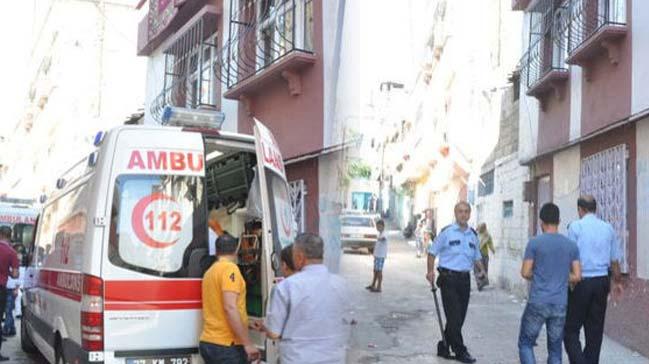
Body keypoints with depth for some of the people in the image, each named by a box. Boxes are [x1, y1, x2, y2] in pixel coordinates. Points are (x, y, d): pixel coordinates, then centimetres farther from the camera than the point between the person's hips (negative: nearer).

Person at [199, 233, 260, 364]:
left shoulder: (210, 271, 15)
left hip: (208, 343, 9)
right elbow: (230, 308, -20)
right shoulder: (230, 268, -10)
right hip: (227, 345, -9)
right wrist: (248, 343, -19)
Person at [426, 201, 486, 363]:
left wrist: (481, 269, 3)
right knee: (454, 317, -8)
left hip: (465, 279, 6)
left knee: (459, 318, 8)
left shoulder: (473, 235, 11)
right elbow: (433, 251, 1)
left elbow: (476, 255, 22)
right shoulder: (446, 232, -4)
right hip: (449, 278, -6)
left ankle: (443, 348, 21)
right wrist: (431, 271, -9)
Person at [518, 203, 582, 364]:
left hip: (537, 303, -3)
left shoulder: (535, 243, -5)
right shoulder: (571, 245, 4)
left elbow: (525, 273, -5)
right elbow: (576, 276, 2)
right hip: (560, 304, 3)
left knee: (525, 343, 9)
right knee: (555, 348, 12)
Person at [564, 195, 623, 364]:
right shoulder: (608, 228, 6)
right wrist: (617, 281, 26)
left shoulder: (575, 226, -7)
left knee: (571, 329, 2)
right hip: (602, 281, 4)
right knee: (595, 330, 12)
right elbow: (615, 260, 12)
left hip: (581, 282, -4)